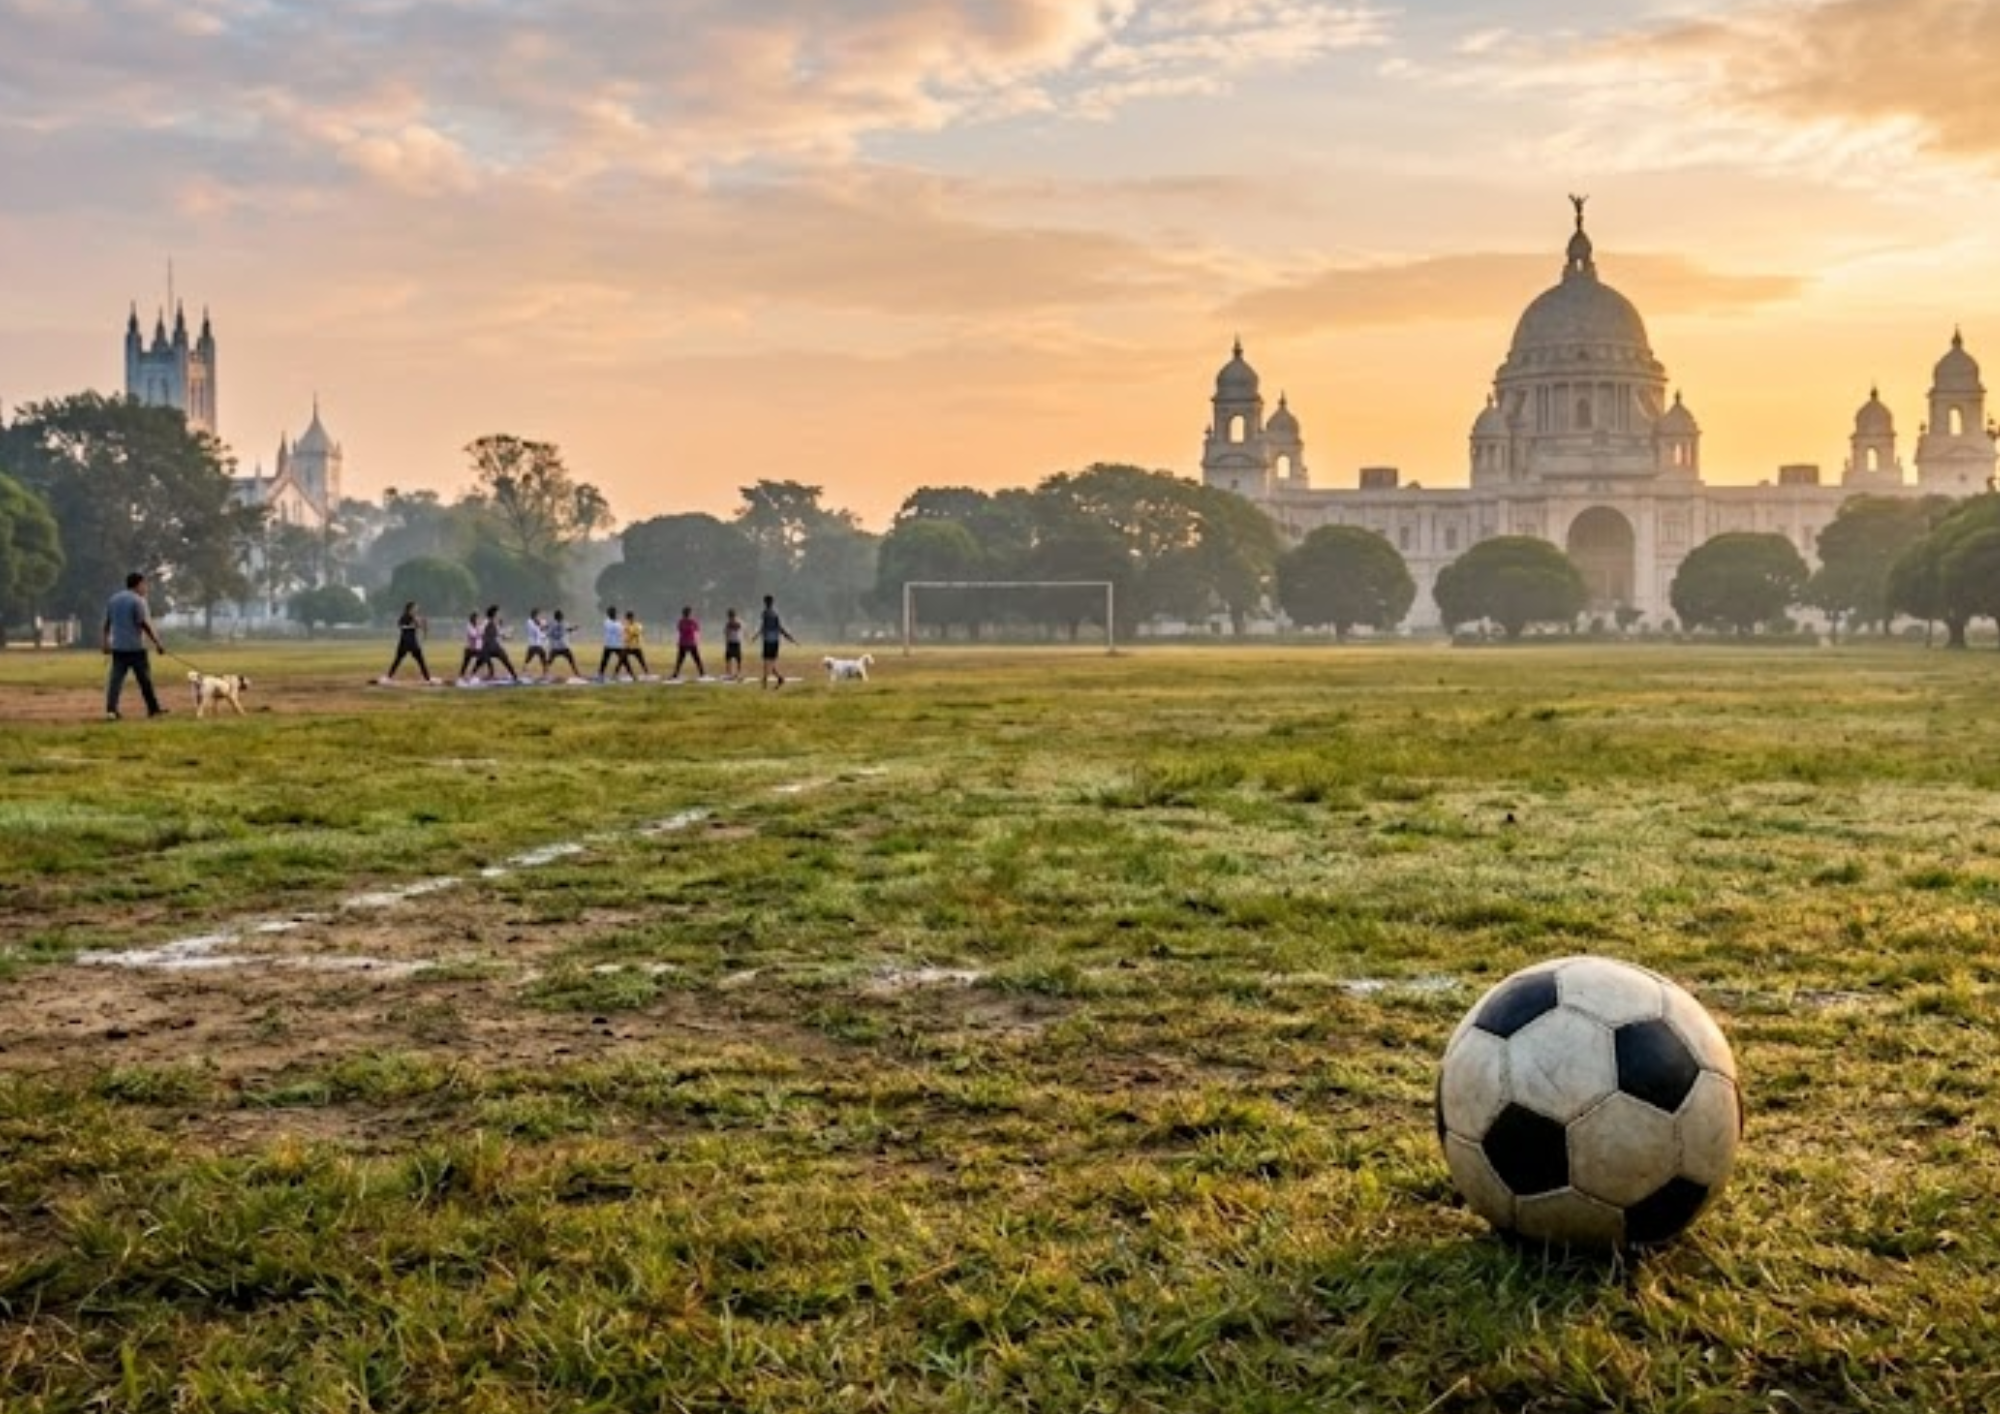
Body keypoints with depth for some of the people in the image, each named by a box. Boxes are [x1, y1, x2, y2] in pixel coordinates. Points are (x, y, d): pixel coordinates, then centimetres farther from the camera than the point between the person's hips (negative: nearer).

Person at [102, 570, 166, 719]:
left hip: (117, 647, 6)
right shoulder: (138, 601, -9)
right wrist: (157, 643, -12)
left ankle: (111, 710, -9)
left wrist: (106, 643, 23)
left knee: (116, 678, 0)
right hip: (135, 647, -6)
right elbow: (144, 624, -14)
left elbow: (107, 624, 16)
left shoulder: (114, 599, 12)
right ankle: (153, 708, 15)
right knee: (144, 678, 5)